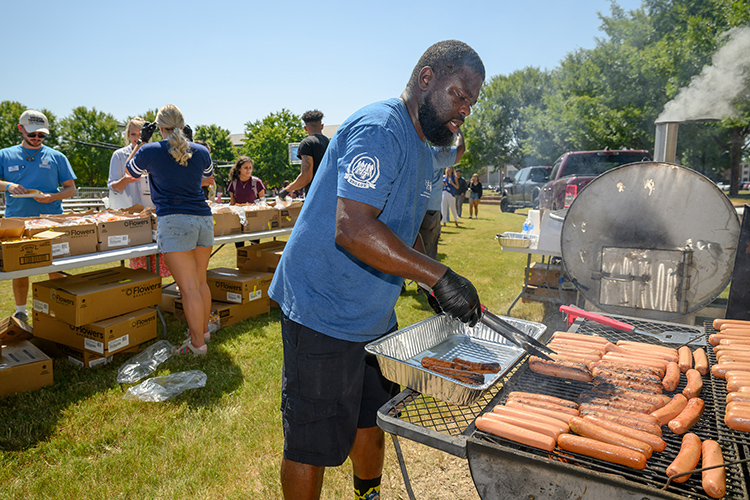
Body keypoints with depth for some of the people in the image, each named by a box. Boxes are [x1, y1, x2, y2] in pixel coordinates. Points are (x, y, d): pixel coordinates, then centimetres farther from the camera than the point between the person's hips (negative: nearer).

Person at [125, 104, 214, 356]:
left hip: (175, 221, -5)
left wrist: (142, 141, 25)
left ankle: (197, 343, 1)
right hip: (204, 219, 5)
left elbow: (131, 175, 21)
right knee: (201, 282, 17)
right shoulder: (201, 151, 10)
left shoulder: (149, 151, 0)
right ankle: (203, 330, 30)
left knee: (189, 287, -4)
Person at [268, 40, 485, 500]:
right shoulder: (379, 129, -20)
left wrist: (440, 287, 8)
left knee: (371, 420, 24)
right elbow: (353, 229, -31)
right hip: (323, 312, -10)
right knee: (312, 444, 7)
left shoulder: (423, 149, 14)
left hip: (375, 315, 10)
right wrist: (438, 275, -29)